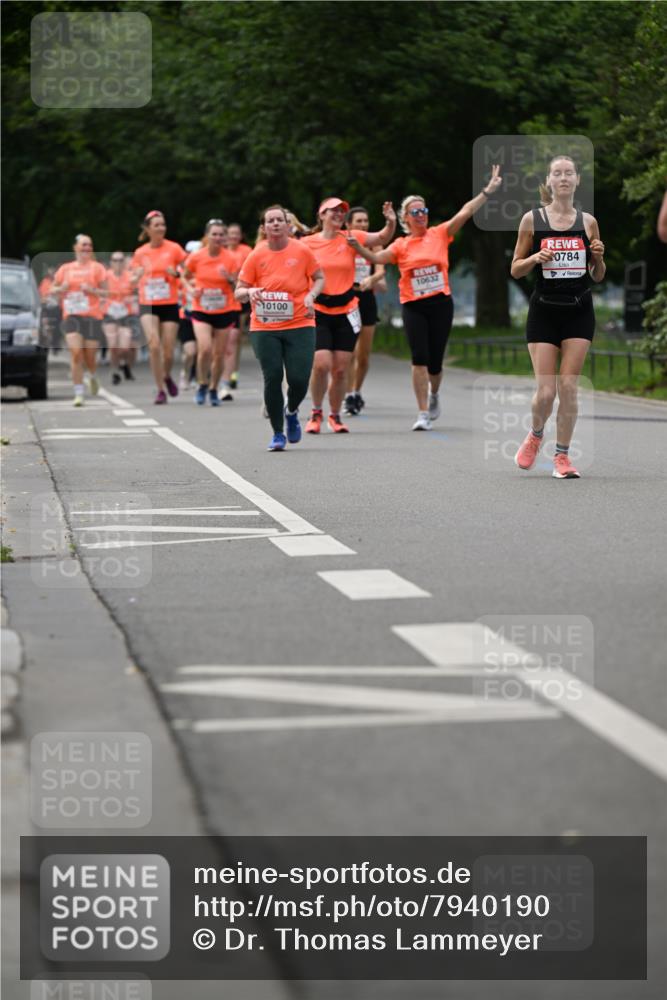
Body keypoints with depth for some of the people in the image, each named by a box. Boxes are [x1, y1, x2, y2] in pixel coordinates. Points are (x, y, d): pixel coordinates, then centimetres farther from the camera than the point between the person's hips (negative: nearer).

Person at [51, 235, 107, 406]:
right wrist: (61, 288, -3)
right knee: (76, 354, -14)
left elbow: (105, 292, 3)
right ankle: (78, 394, -11)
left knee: (90, 357, 2)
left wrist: (91, 290, -14)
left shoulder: (97, 267, 5)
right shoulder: (65, 268, 12)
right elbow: (52, 290, 18)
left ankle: (93, 377, 38)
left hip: (92, 316, -1)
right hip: (71, 316, 1)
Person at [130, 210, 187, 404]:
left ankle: (167, 376, 34)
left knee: (168, 352, 0)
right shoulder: (140, 253, 5)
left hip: (170, 305, 0)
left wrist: (177, 273, -18)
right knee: (154, 346, -19)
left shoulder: (174, 249, -1)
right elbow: (134, 278, 13)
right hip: (148, 305, 0)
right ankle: (161, 390, -8)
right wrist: (137, 276, -9)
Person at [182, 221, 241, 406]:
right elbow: (185, 276, 13)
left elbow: (238, 287, -2)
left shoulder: (229, 259, -5)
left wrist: (229, 278, -22)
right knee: (205, 348, -19)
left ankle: (213, 389, 24)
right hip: (201, 310, -1)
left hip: (225, 311, 1)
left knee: (219, 354, 4)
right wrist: (190, 289, -6)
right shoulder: (196, 257, -5)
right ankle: (202, 385, 3)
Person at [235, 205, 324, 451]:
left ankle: (291, 411, 29)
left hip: (299, 325, 0)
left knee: (299, 378, -7)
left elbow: (319, 278, 12)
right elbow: (238, 291, 3)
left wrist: (311, 296, -8)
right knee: (272, 378, -4)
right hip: (264, 328, 0)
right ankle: (278, 434, 11)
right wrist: (249, 292, -20)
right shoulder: (256, 255, 0)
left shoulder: (301, 250, 0)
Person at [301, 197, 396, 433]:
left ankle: (335, 415, 21)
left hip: (346, 312, 2)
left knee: (341, 369, 4)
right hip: (318, 313, -2)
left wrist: (391, 222, -24)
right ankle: (316, 412, 6)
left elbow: (382, 238, -5)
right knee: (322, 364, -14)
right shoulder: (306, 243, -1)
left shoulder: (351, 238, 2)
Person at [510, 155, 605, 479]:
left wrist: (598, 257, -8)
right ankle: (535, 435, 25)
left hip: (579, 311, 1)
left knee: (568, 386, -3)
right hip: (544, 310, -1)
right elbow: (515, 270, 4)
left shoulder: (587, 222, 6)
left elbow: (597, 276, 12)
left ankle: (562, 455, 8)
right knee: (545, 390, -5)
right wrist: (536, 258, -15)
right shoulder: (532, 220, 0)